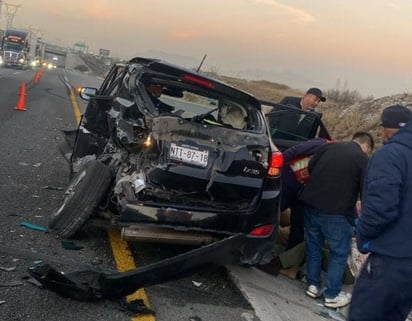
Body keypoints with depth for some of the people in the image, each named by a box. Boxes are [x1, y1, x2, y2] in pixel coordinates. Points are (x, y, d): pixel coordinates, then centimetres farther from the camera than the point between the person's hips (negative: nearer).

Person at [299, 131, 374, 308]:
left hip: (311, 204, 5)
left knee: (313, 246, 20)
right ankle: (332, 295, 18)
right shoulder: (363, 159, -3)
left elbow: (310, 167, 16)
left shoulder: (330, 146, 8)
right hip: (337, 212, -5)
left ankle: (313, 285, 30)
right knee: (339, 253, 11)